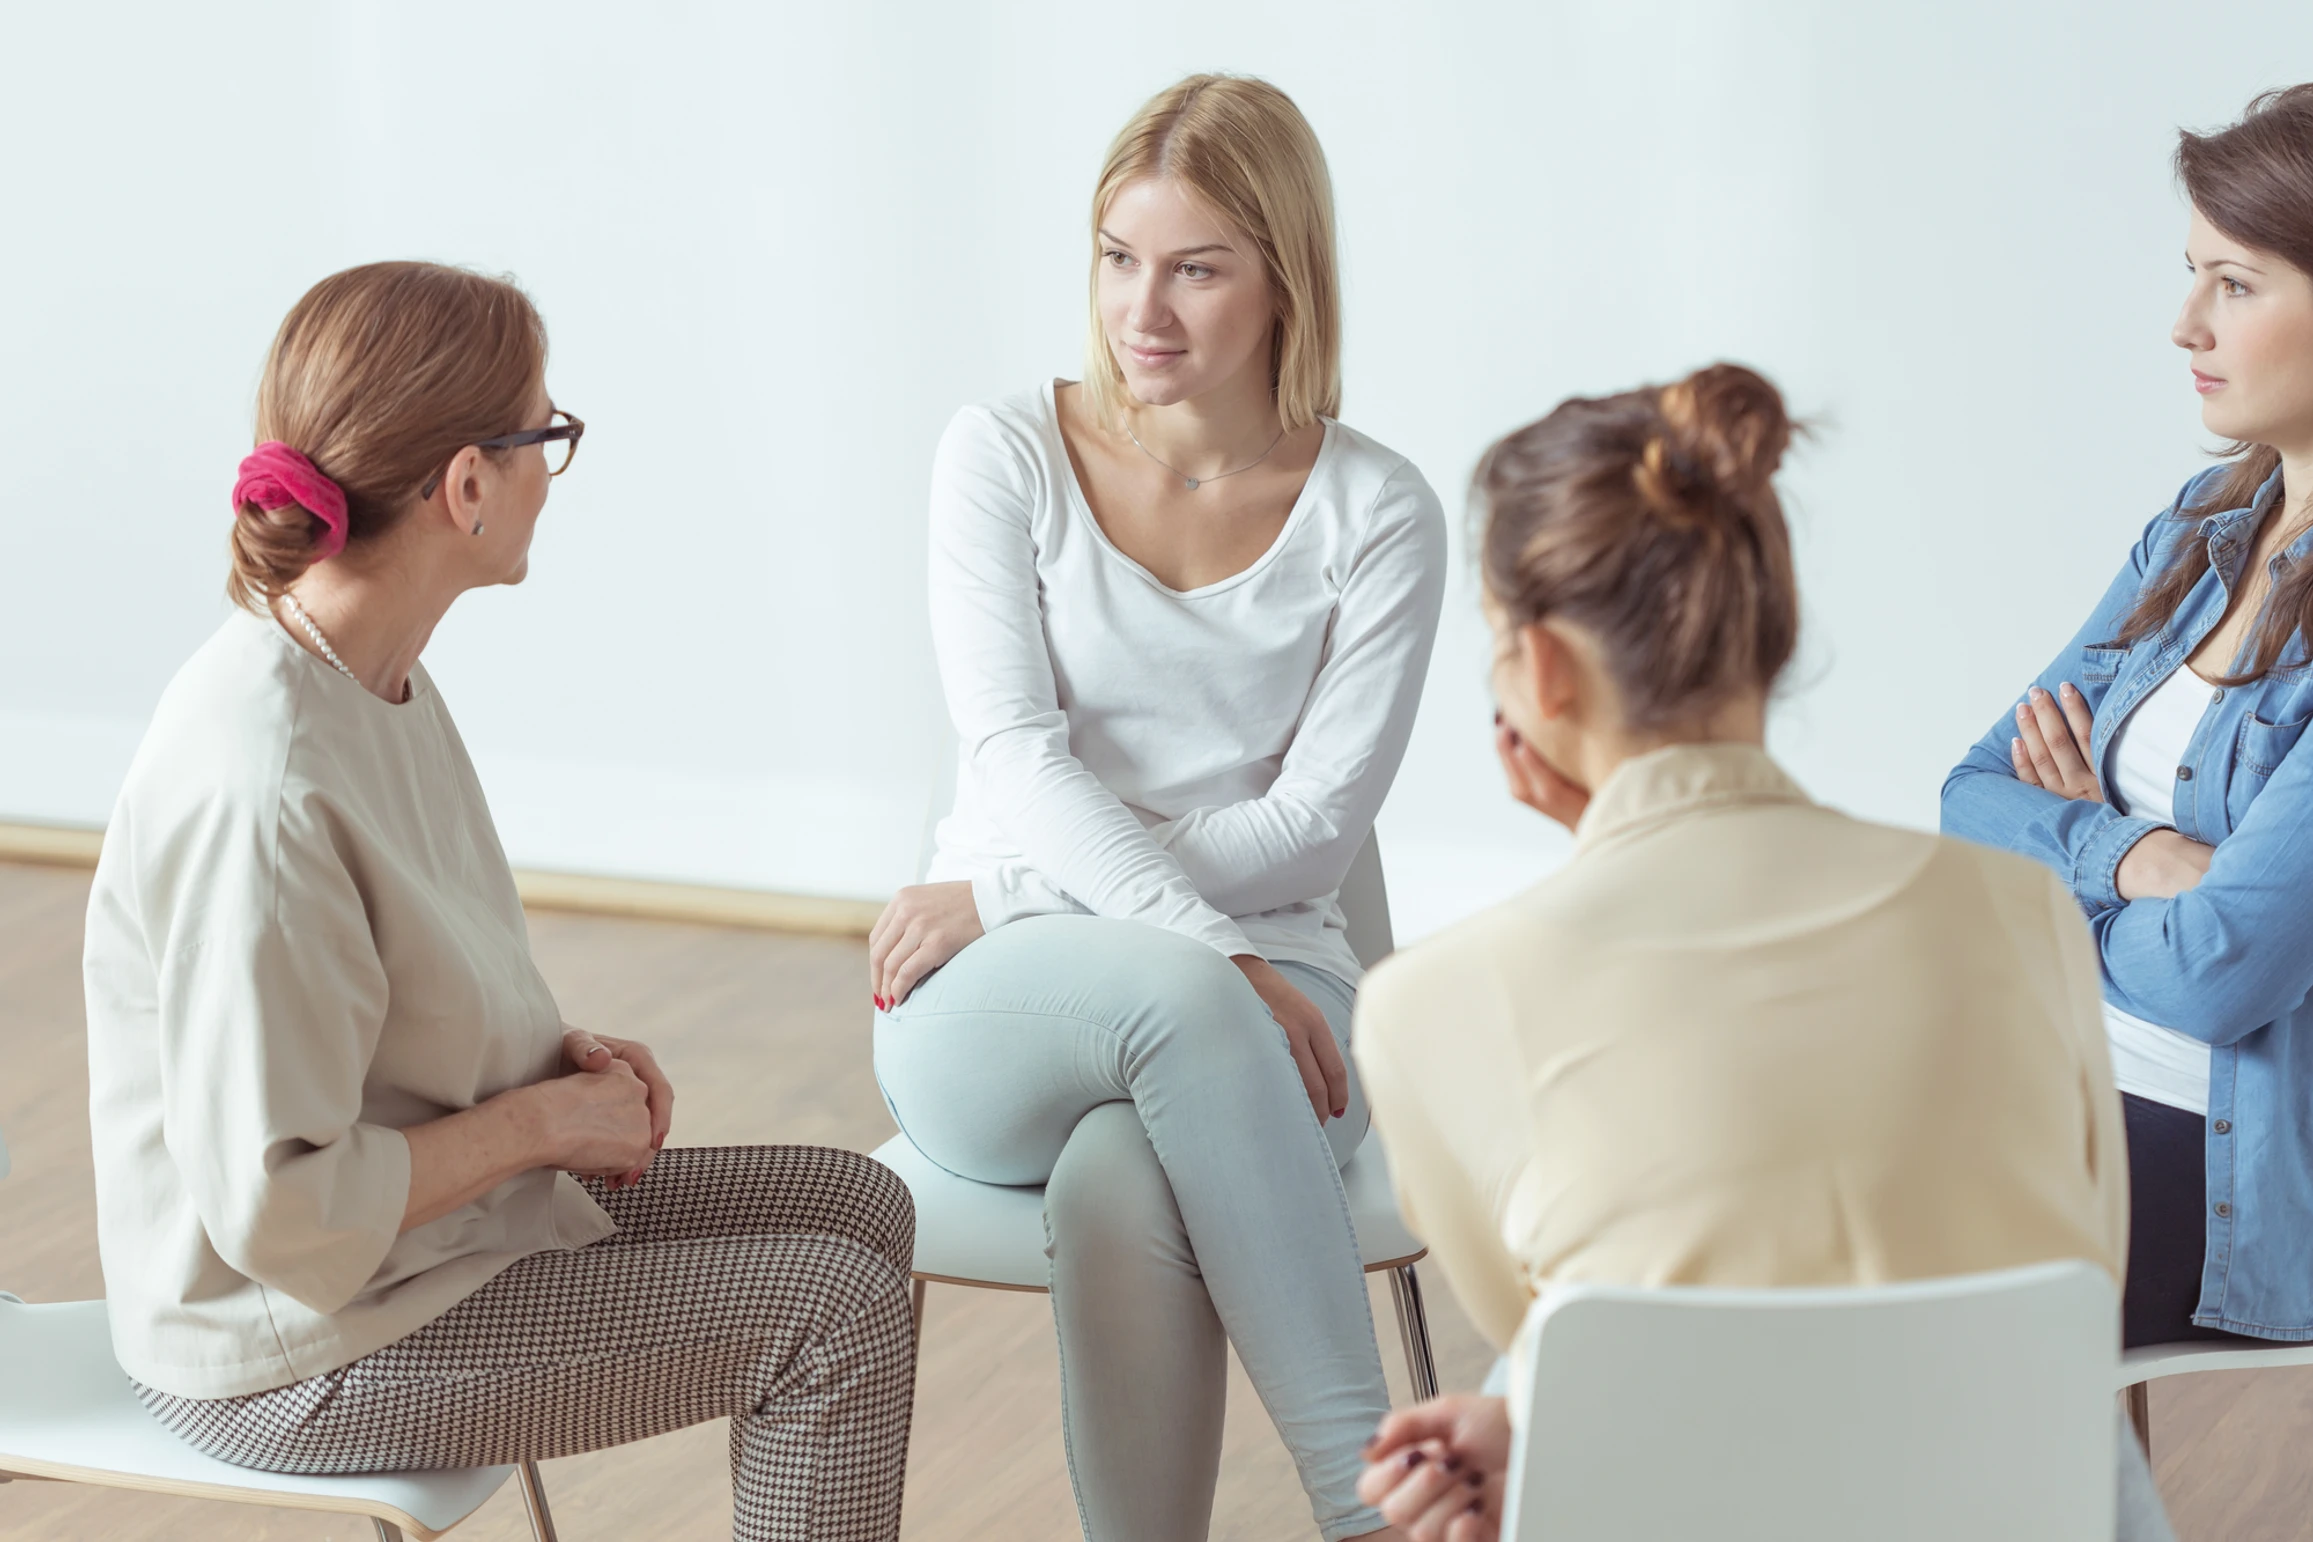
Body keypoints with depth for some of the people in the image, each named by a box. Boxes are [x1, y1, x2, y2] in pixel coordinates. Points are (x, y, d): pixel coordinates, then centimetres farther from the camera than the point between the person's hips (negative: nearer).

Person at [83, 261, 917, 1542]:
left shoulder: (379, 677, 1)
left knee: (853, 1203, 11)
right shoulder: (262, 789, -30)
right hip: (297, 1352, -10)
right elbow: (277, 1210, -28)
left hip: (431, 1196, 10)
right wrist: (545, 1117, -17)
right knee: (838, 1307, -10)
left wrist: (566, 1056, 0)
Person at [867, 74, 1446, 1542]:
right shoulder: (1006, 457, 4)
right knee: (1178, 1001, -38)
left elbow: (1314, 822, -3)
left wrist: (1007, 894, -10)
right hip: (996, 1023, 0)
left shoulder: (1378, 513, 3)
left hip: (1259, 1002, 0)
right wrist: (1210, 952, -23)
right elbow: (1017, 753, -7)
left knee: (1120, 1182, -37)